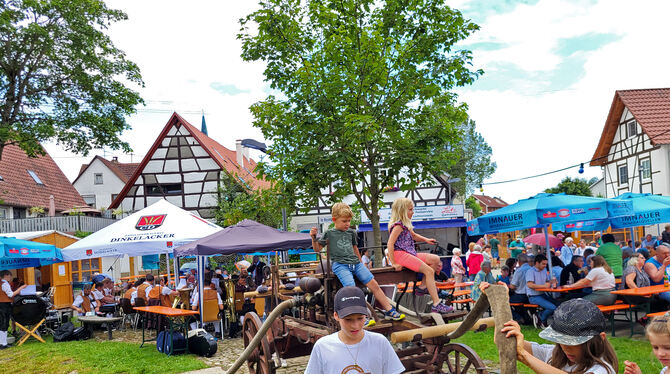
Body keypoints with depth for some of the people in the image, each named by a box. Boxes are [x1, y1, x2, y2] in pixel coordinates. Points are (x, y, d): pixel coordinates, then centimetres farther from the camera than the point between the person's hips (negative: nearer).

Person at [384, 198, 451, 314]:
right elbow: (390, 244, -22)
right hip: (401, 254, -10)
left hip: (409, 254, 10)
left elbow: (413, 235, 39)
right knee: (429, 271, -20)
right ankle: (436, 304, -23)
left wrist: (426, 239, 24)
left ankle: (423, 288, 4)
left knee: (435, 259, 8)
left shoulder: (405, 225, 19)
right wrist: (393, 263, -23)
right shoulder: (398, 225, -13)